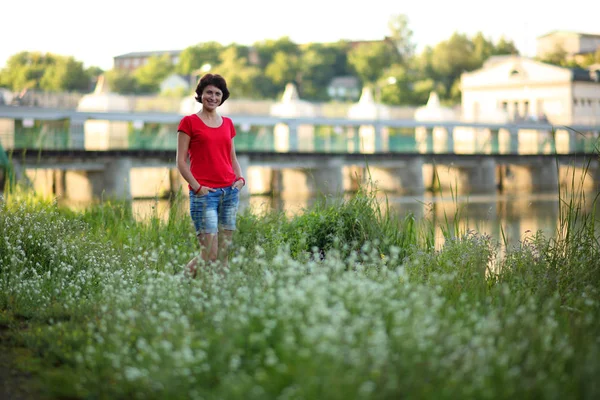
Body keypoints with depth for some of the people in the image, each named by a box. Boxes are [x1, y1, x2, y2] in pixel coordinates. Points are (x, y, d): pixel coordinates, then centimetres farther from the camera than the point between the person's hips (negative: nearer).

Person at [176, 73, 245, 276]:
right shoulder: (189, 122, 1)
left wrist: (240, 178, 3)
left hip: (230, 191, 5)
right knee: (210, 254, -10)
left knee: (224, 254, 4)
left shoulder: (227, 123, 16)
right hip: (204, 193, -5)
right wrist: (197, 187, -12)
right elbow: (181, 161, -2)